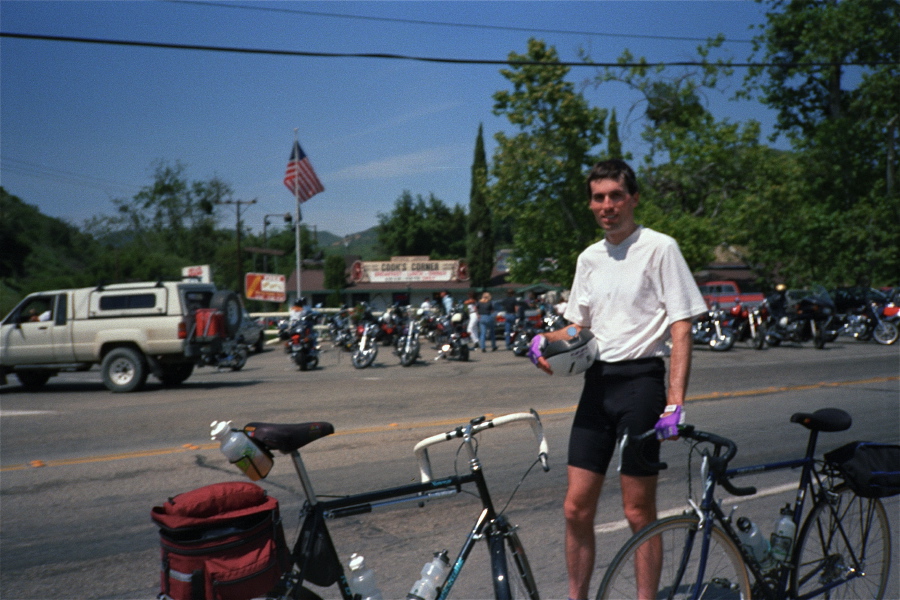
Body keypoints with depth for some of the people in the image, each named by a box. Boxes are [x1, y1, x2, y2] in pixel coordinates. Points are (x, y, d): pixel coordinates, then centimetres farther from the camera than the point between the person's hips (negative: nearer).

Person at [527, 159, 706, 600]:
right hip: (596, 382, 6)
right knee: (577, 508, 6)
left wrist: (675, 403, -17)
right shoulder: (589, 258, 14)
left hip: (640, 382, -5)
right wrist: (546, 340, -1)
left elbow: (681, 331, -9)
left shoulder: (659, 248, -5)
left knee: (638, 513, 2)